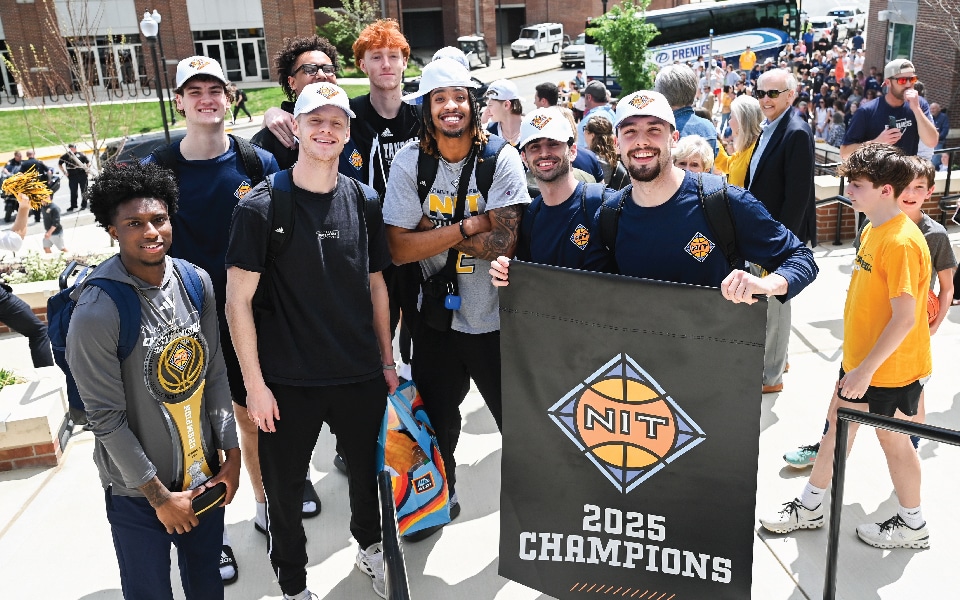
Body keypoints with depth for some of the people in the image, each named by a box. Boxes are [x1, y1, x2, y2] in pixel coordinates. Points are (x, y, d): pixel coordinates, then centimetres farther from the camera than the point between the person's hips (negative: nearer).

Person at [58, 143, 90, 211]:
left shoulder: (81, 154, 5)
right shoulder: (66, 156, 5)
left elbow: (88, 162, 10)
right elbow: (60, 164, 17)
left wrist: (87, 168, -8)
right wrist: (64, 172, 6)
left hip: (82, 174, 0)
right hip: (72, 176, 1)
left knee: (83, 190, 4)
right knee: (73, 191, 5)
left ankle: (84, 205, 15)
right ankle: (73, 205, 16)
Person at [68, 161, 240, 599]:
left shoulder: (196, 282, -4)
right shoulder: (96, 311, -21)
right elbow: (106, 417, -17)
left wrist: (231, 451, 4)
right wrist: (159, 494, -12)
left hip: (205, 473, 5)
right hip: (138, 491, -4)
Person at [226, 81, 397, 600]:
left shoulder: (363, 202, 3)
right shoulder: (261, 206, -10)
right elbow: (238, 299, -10)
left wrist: (387, 360, 11)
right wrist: (255, 383, -11)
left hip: (361, 375, 4)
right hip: (289, 381, -3)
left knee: (368, 471, 19)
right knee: (284, 489, 10)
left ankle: (369, 548, 48)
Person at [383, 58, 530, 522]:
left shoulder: (501, 158, -11)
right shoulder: (410, 161, -6)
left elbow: (505, 243, -21)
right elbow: (399, 248, -14)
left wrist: (433, 231, -16)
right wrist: (471, 225, -19)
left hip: (495, 318, -2)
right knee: (436, 420, 19)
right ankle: (440, 496, 45)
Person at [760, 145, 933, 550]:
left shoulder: (902, 243, -25)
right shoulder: (872, 230, 5)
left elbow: (906, 317, -27)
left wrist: (867, 369, -24)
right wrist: (856, 358, 17)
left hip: (891, 367, -9)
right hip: (860, 359, 9)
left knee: (893, 439, 8)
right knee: (837, 425, 16)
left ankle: (912, 525, 30)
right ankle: (810, 507, 31)